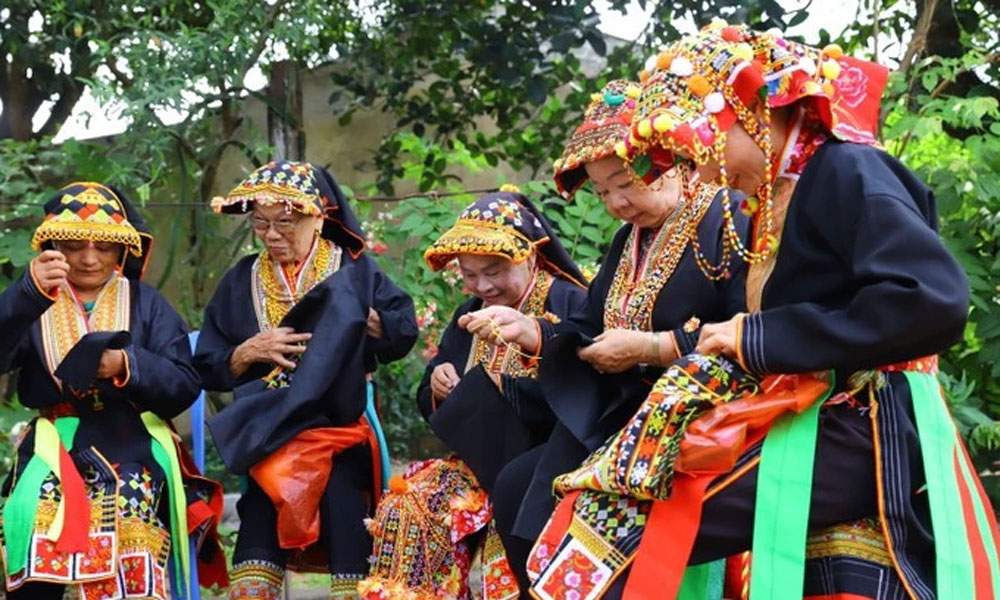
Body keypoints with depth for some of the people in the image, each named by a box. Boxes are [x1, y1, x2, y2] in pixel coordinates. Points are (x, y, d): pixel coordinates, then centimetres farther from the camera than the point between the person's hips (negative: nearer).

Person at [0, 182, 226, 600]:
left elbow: (185, 387, 3)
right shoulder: (35, 304, 12)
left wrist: (128, 365, -15)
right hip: (55, 442, 0)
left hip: (134, 443, 0)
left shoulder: (146, 303, 14)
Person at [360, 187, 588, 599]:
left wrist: (500, 388, -18)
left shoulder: (569, 304, -7)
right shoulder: (469, 315, 15)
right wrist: (440, 388, -3)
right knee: (407, 502, -15)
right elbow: (431, 406, 21)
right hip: (481, 460, 7)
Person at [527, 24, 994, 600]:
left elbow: (933, 303, -23)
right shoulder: (774, 205, 19)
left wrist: (759, 339, -15)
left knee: (624, 526, -17)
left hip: (861, 441, -9)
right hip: (805, 437, 9)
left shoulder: (845, 173, -8)